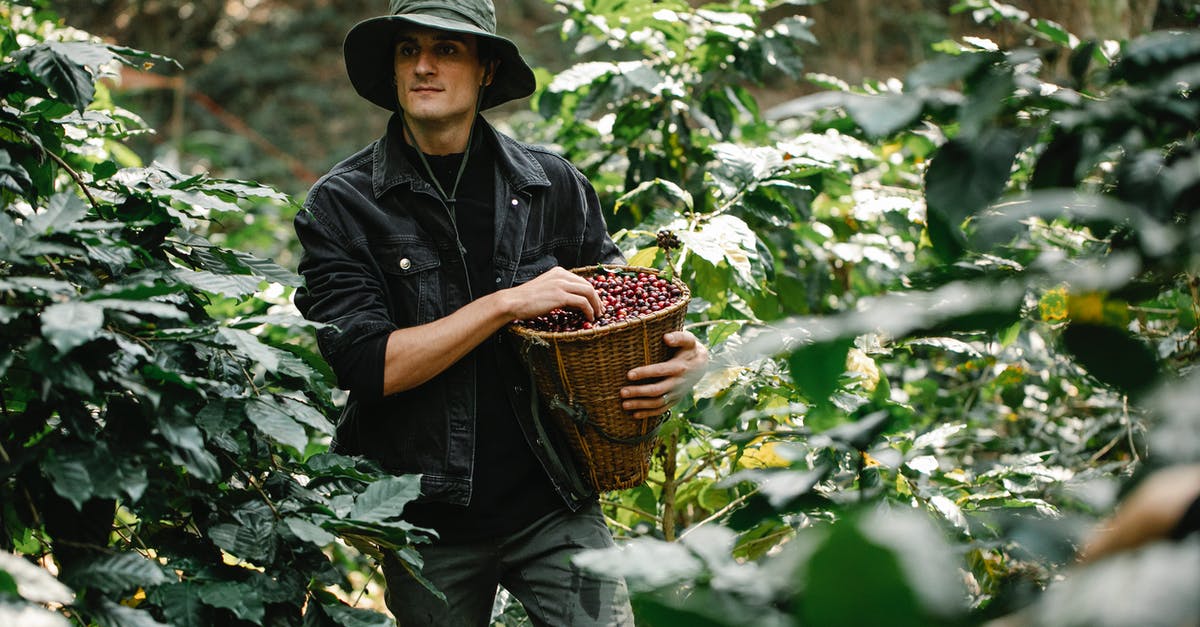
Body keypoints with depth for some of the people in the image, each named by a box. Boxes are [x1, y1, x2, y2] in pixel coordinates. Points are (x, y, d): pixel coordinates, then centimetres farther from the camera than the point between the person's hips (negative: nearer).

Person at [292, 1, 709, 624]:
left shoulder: (552, 185, 1)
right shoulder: (340, 205, -5)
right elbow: (365, 364, -16)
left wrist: (682, 359, -9)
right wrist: (507, 302, -22)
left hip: (552, 503, 1)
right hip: (424, 520, -1)